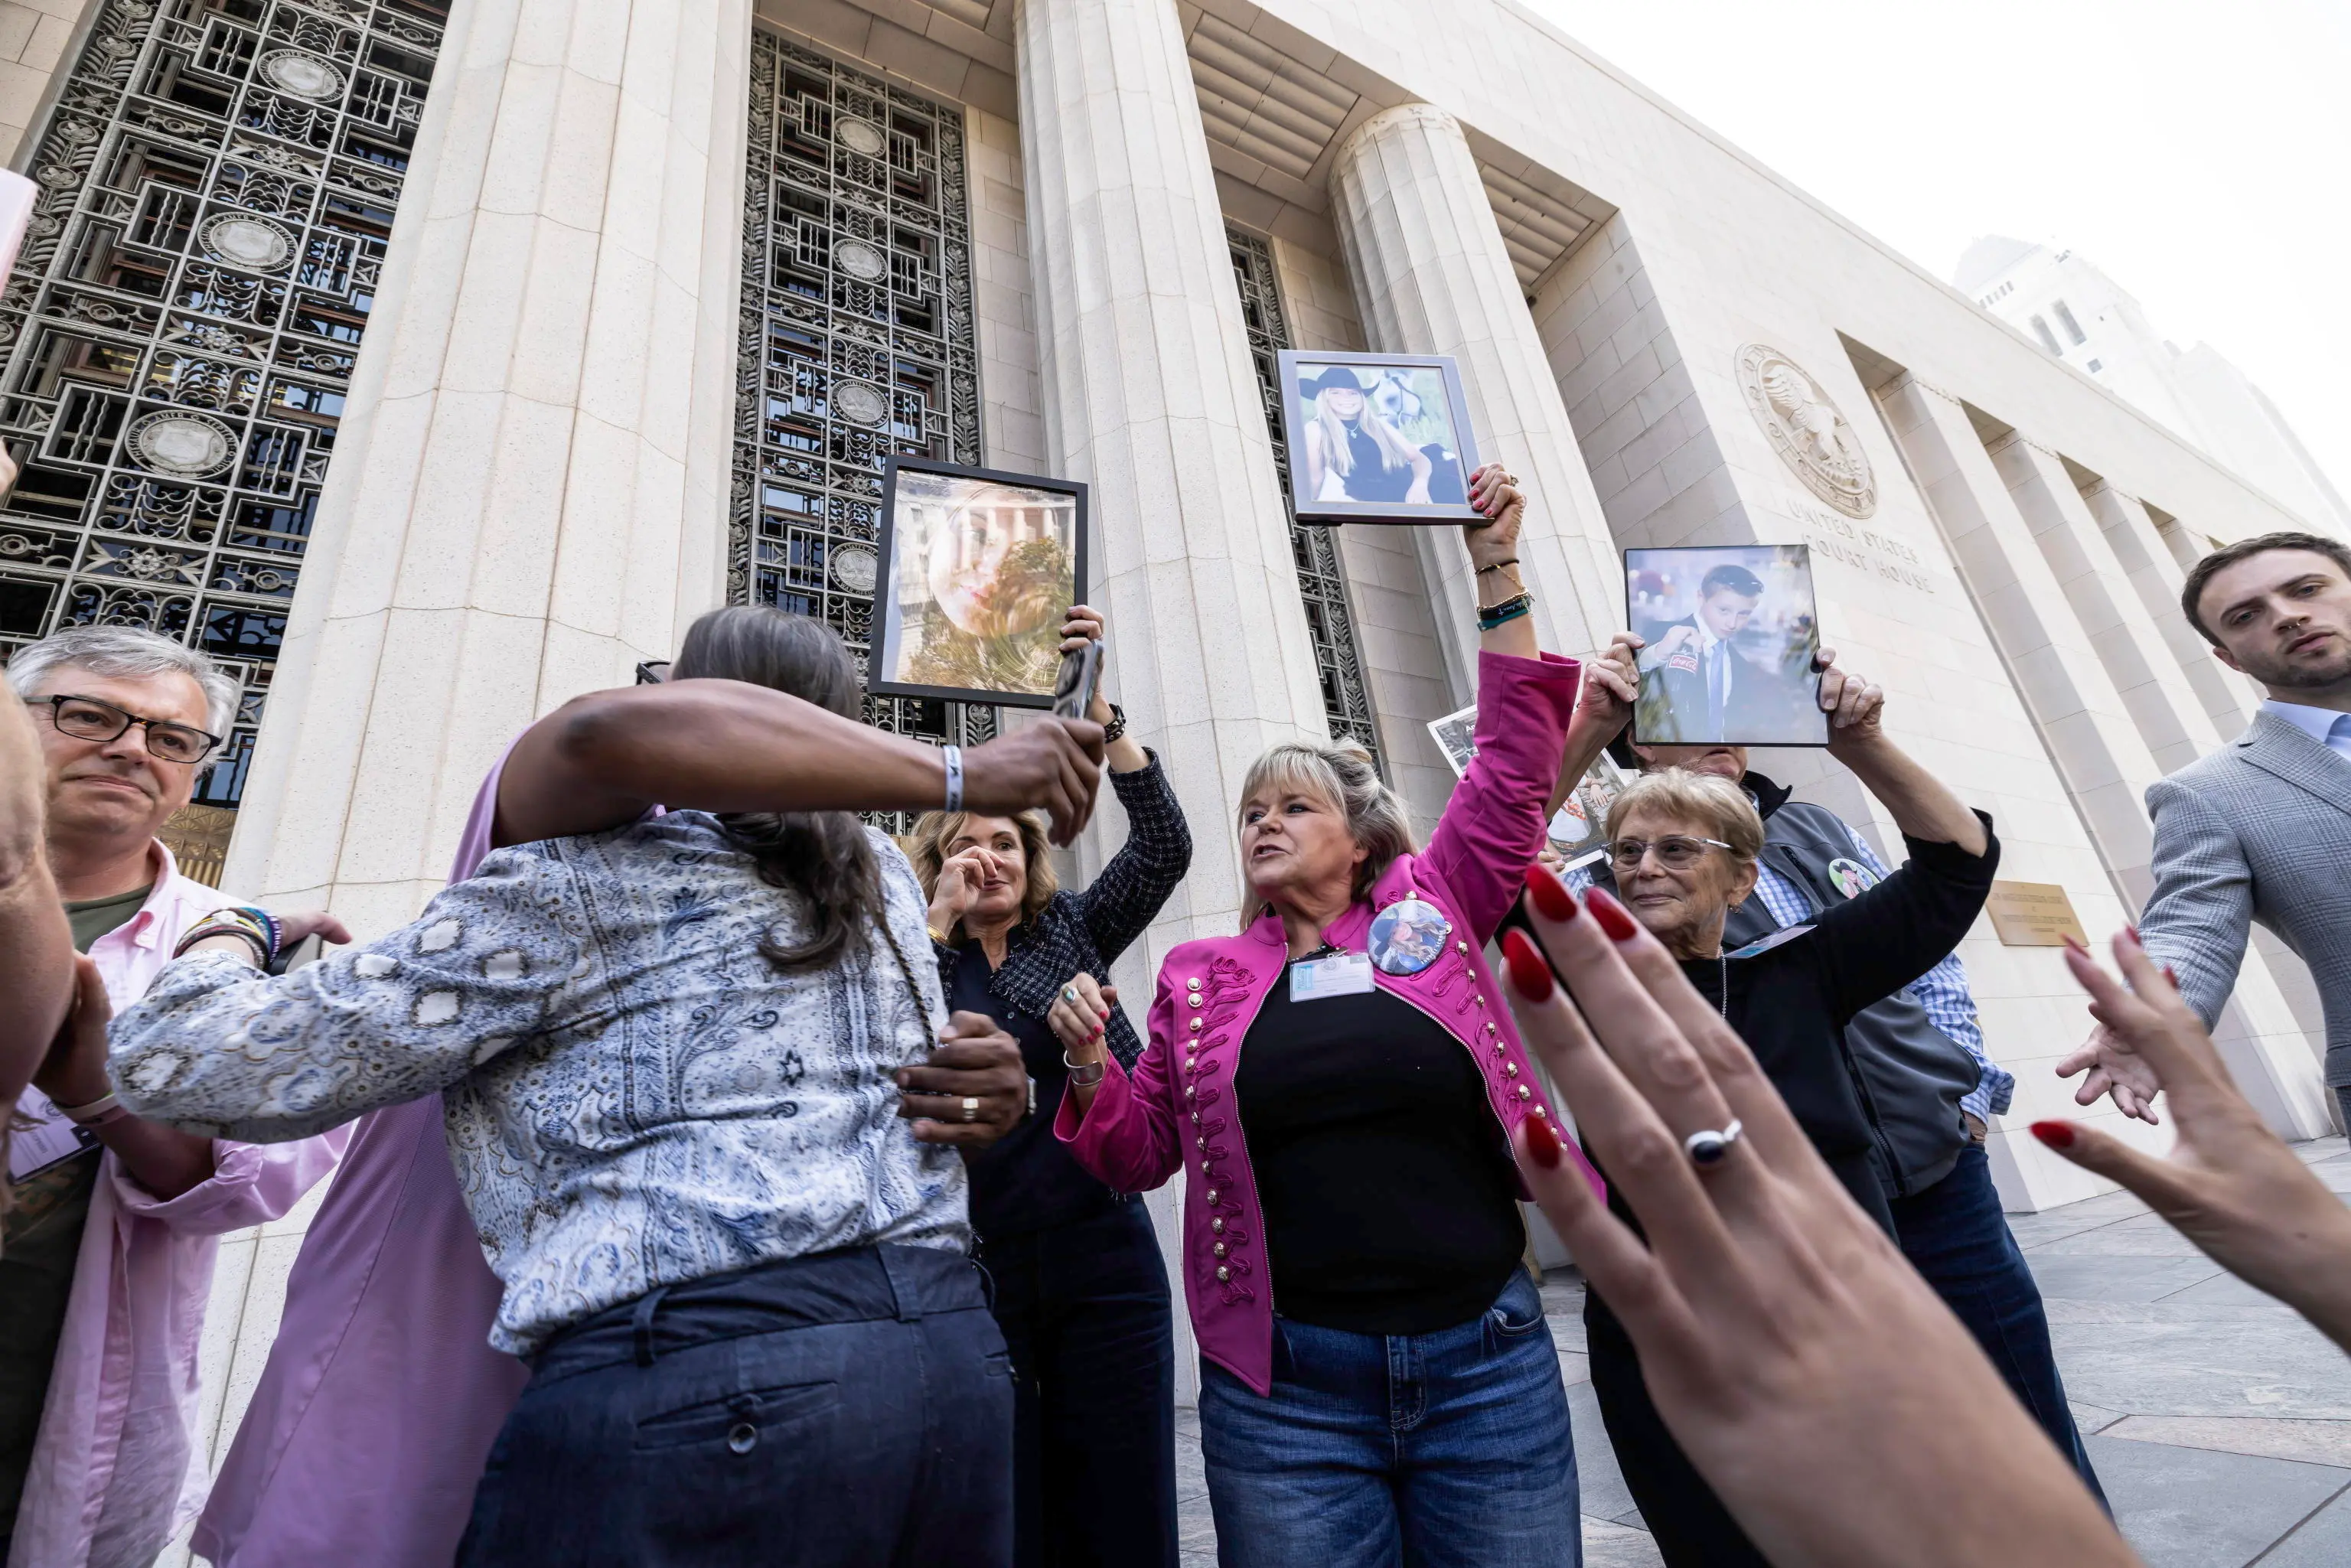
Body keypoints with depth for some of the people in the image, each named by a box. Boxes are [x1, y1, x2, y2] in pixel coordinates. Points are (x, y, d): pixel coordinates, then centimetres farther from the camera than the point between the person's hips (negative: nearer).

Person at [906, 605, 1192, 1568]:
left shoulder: (1074, 928, 7)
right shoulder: (924, 963, 8)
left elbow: (1163, 844, -6)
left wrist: (1098, 706, -13)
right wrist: (936, 922, -9)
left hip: (1100, 1250, 0)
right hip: (980, 1264, 1)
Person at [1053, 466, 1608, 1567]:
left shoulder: (1431, 911, 3)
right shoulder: (1200, 976, 5)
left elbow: (1514, 767, 0)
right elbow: (1141, 1153, 9)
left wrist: (1497, 573, -2)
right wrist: (1092, 1070, -11)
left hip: (1488, 1363, 1)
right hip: (1286, 1388, 0)